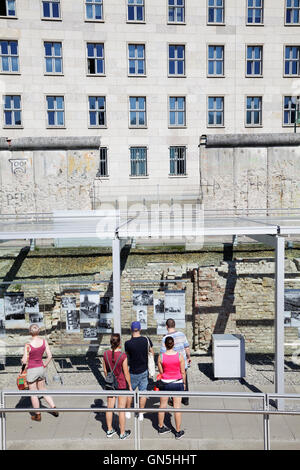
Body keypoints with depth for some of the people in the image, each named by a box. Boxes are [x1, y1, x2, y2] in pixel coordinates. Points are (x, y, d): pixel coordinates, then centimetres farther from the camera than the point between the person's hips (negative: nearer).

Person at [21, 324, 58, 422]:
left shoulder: (28, 345, -21)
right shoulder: (44, 341, -7)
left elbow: (24, 361, -16)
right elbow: (50, 356, -3)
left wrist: (22, 360, 7)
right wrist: (44, 366, 11)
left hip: (31, 370, -5)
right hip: (41, 368, 5)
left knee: (33, 393, 13)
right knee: (42, 389, 25)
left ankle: (37, 415, 26)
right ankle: (54, 407, 20)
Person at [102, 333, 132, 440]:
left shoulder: (106, 354, -10)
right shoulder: (123, 356, -23)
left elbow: (105, 370, 2)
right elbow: (126, 373, -15)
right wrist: (130, 386, -1)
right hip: (122, 384, -4)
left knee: (110, 407, 18)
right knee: (121, 409, 9)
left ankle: (109, 430, 33)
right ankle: (122, 433, 23)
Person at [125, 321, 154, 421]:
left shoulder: (128, 343, -18)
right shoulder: (147, 340, -10)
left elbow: (127, 354, 1)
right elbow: (151, 353, 2)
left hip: (133, 372, -2)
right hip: (144, 371, 2)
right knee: (143, 392, 13)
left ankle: (128, 412, 29)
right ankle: (141, 414, 19)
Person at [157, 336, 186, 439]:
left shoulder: (161, 356, -13)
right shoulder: (180, 356, -13)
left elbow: (161, 371, -2)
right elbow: (183, 372, -4)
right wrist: (184, 383, 10)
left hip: (165, 383, 1)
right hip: (177, 383, -1)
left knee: (162, 406, 18)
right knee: (177, 407, 10)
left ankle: (161, 427, 35)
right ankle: (178, 432, 20)